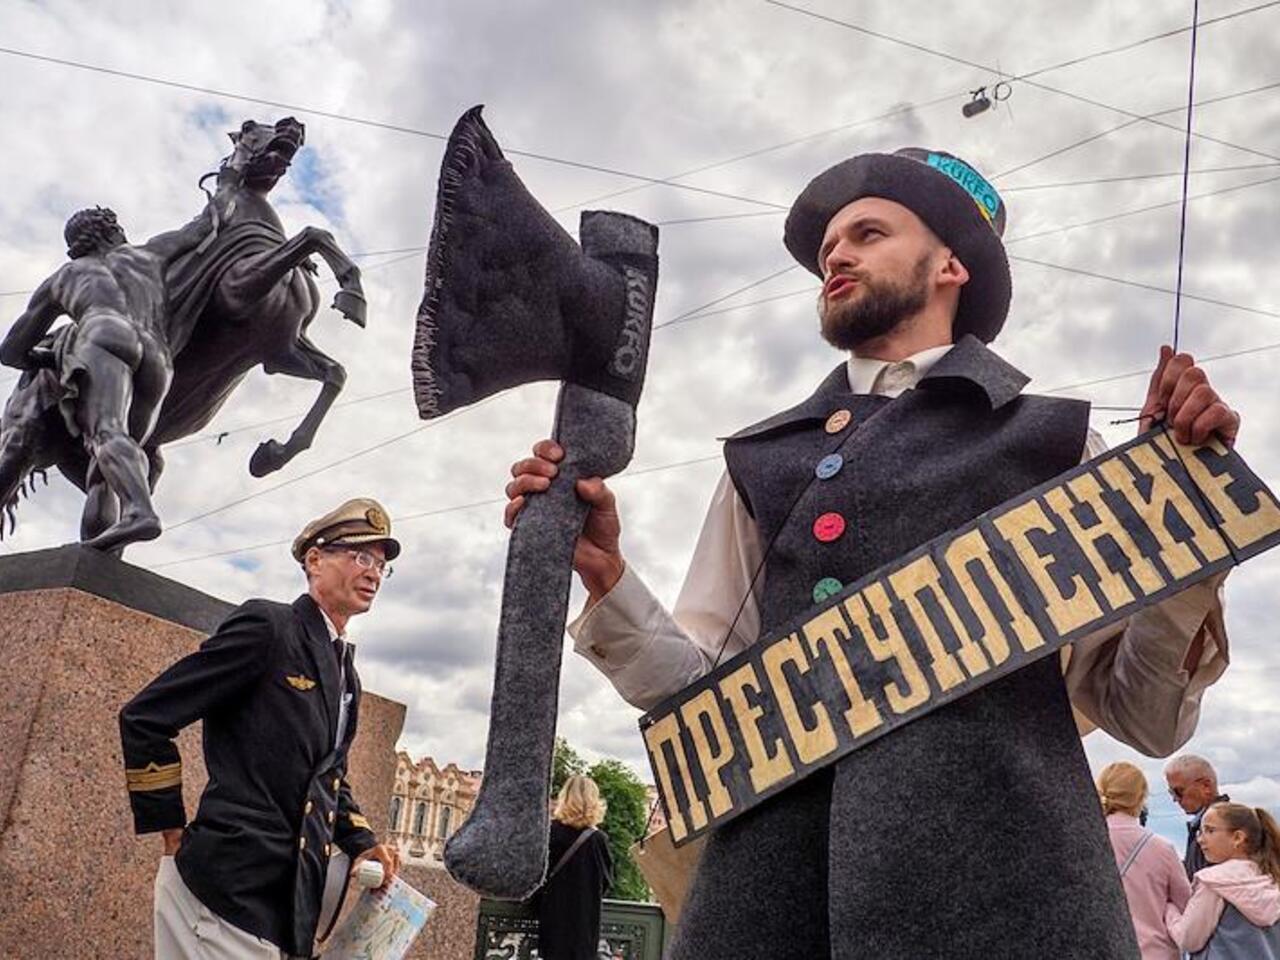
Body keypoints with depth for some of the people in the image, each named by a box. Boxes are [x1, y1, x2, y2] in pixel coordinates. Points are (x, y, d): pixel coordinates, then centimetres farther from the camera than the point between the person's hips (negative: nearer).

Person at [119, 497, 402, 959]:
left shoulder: (346, 675, 16)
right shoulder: (267, 626, -9)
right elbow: (143, 718, -10)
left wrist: (362, 843, 7)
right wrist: (174, 835, -7)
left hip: (291, 900, 8)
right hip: (227, 888, -8)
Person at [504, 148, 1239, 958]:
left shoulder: (1051, 438, 10)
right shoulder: (762, 459, 17)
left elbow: (1146, 718, 8)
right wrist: (605, 574, -1)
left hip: (996, 851, -2)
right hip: (776, 857, 3)